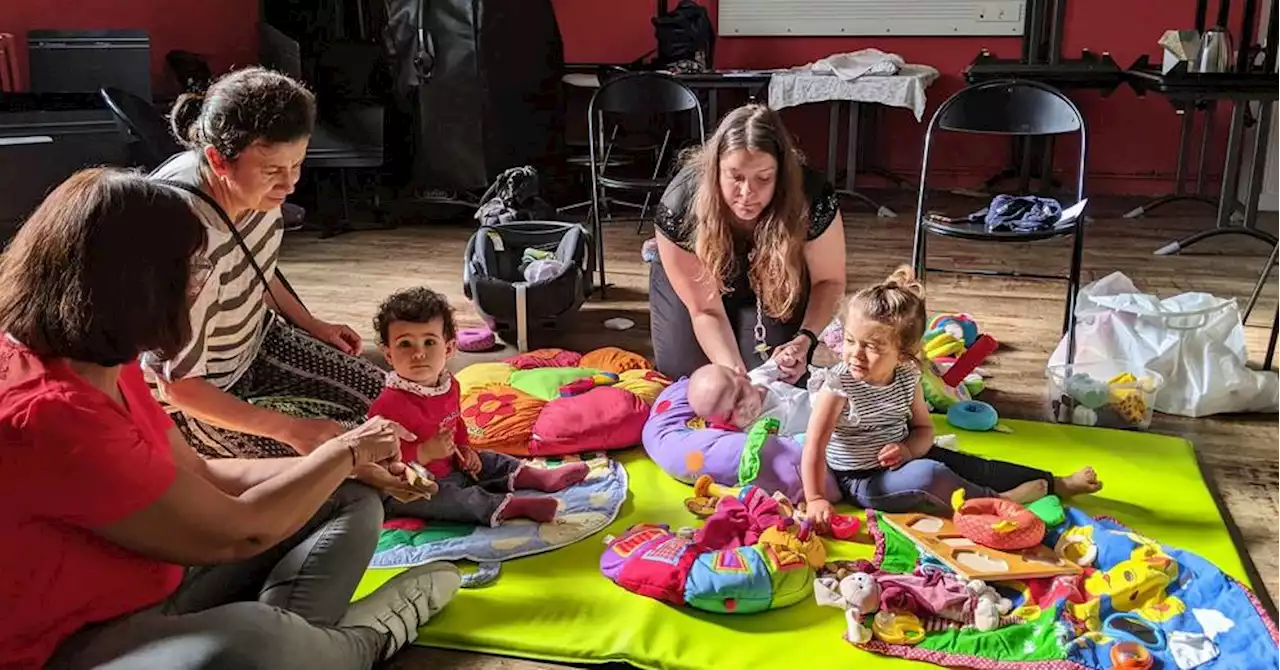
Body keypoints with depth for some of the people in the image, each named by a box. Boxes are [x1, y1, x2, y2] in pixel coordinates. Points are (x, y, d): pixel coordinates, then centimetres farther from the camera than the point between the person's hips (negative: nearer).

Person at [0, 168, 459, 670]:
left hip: (150, 591, 10)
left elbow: (202, 476, 9)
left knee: (352, 502, 9)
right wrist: (347, 451, -7)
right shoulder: (46, 414, -28)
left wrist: (360, 463, 4)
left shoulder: (94, 365, 3)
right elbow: (235, 533, -22)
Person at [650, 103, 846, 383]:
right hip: (693, 280, 0)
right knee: (681, 372, -4)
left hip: (775, 285, 0)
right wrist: (734, 372, -42)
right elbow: (705, 310, -27)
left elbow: (829, 281, -17)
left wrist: (805, 340, -34)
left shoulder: (812, 199, -35)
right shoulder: (680, 208, -36)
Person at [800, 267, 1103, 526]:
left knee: (973, 466, 6)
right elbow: (815, 446, -26)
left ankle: (1057, 484, 19)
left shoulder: (907, 378, -5)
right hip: (862, 479, -6)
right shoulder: (839, 384, -23)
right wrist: (815, 499, -31)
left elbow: (924, 428, 6)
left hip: (901, 459, 7)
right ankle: (997, 501, -10)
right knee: (930, 475, -29)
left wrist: (909, 449, -16)